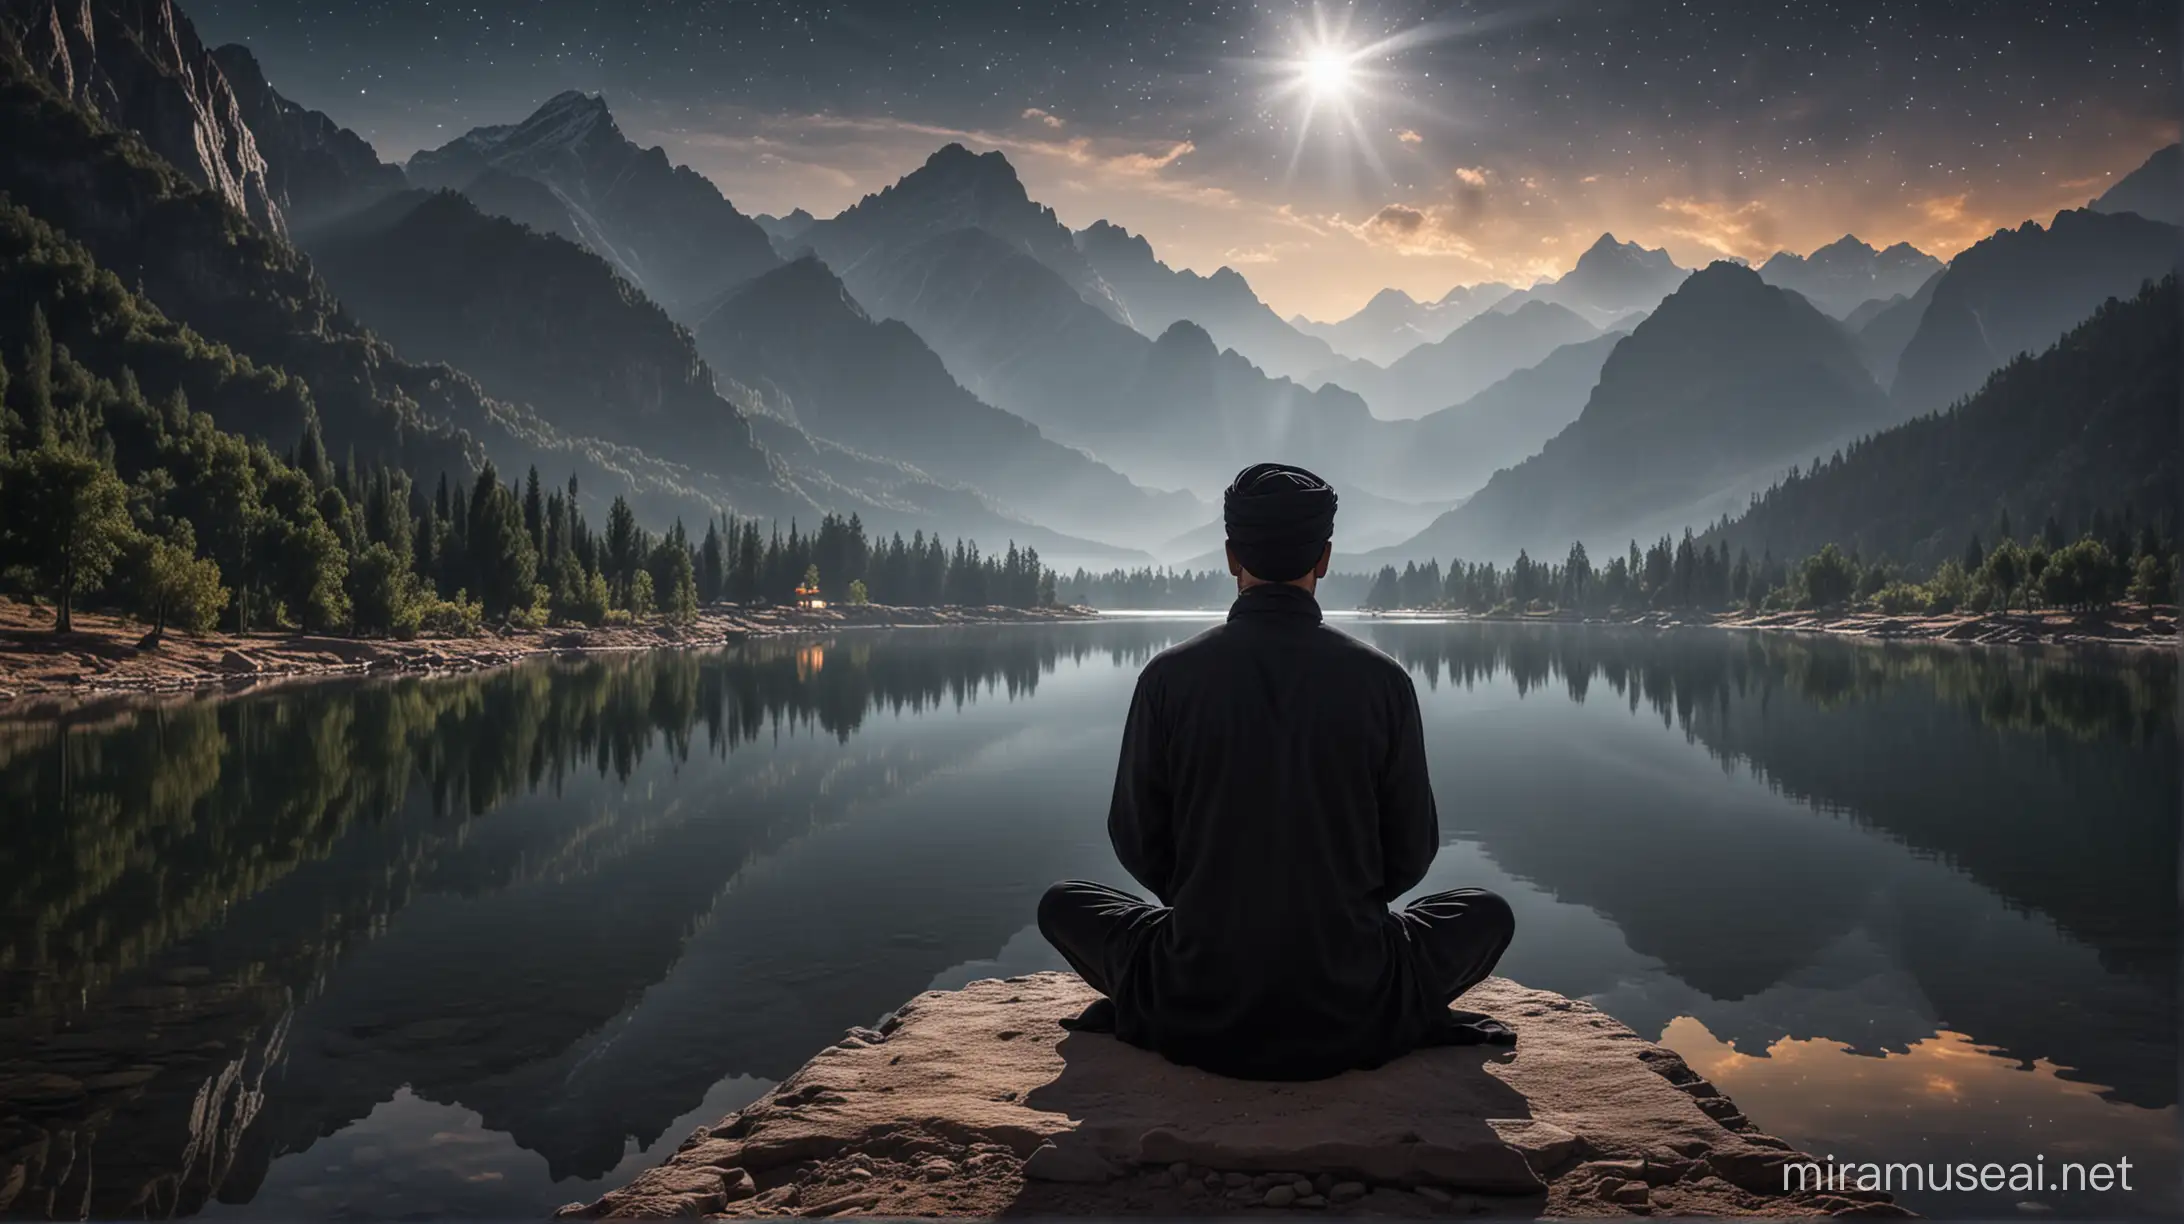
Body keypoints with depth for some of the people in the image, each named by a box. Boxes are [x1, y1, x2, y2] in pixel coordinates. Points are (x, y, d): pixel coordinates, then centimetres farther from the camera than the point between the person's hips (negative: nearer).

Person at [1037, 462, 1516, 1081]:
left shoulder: (1170, 675, -7)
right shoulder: (1382, 679, -6)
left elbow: (1136, 843, 2)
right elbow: (1411, 854, 2)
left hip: (1197, 1021, 0)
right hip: (1353, 1022, 0)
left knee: (1062, 904, 25)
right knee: (1489, 913, 25)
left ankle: (1143, 1017, 7)